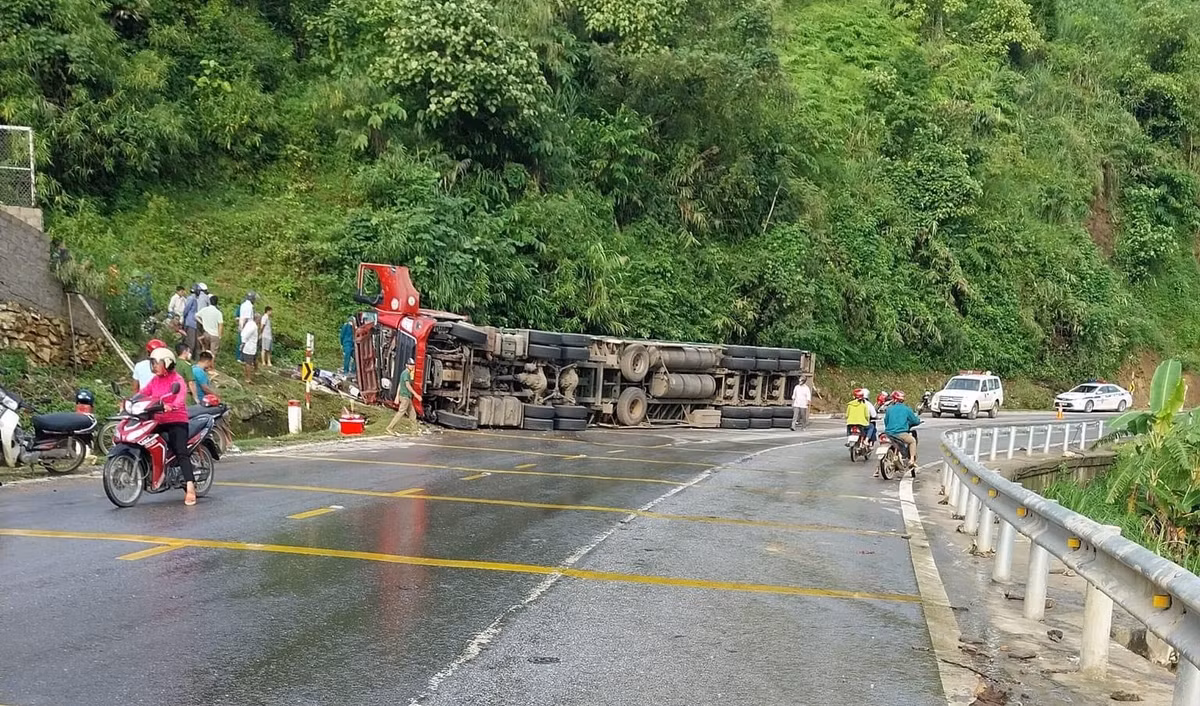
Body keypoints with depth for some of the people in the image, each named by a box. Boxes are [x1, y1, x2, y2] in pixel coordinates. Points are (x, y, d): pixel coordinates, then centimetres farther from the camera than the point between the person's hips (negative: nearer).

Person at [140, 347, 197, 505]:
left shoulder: (177, 380, -5)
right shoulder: (154, 380, 17)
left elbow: (181, 396, -23)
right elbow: (143, 393, 8)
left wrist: (171, 406, -43)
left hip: (177, 421, -7)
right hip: (158, 421, 7)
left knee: (181, 453, -18)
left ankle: (190, 488, -28)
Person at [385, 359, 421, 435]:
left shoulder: (404, 373, 17)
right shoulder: (406, 373, -13)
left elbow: (399, 385, 18)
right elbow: (407, 385, -21)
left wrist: (397, 396, 19)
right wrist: (416, 394, -21)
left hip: (407, 397, 10)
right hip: (405, 396, -10)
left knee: (412, 413, 10)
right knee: (401, 412, -8)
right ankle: (390, 428, -6)